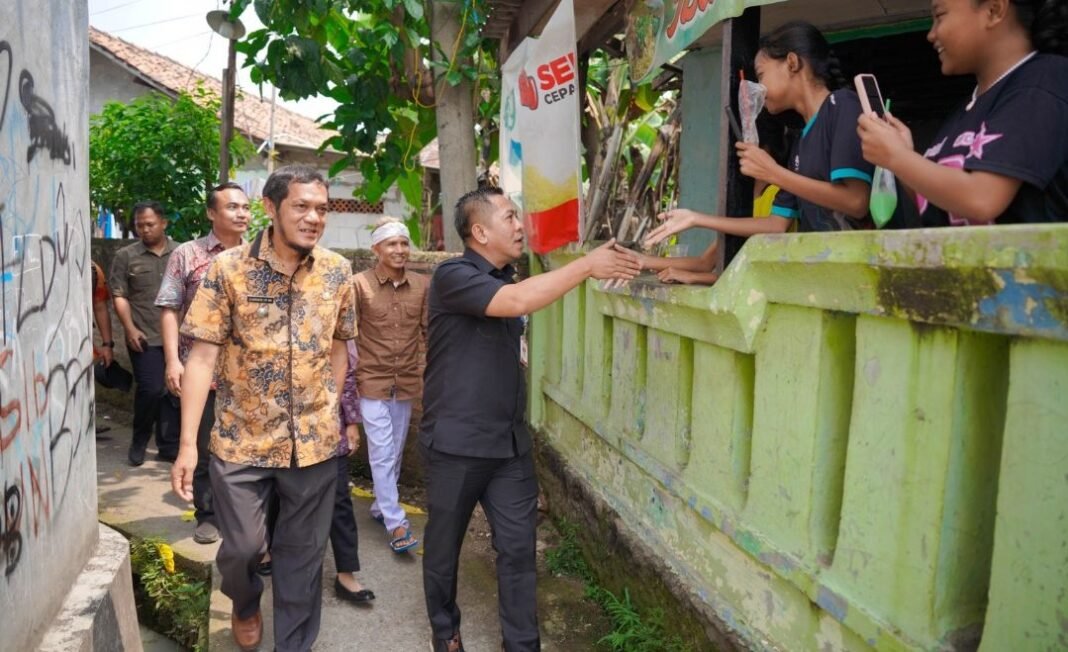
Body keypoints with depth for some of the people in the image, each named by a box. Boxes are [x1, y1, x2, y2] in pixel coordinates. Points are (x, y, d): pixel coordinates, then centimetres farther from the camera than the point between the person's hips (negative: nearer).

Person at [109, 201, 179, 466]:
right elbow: (119, 296, 1)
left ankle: (169, 445, 18)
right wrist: (130, 329, -8)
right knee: (151, 389, -7)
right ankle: (139, 441, 16)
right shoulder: (125, 256, 4)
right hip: (145, 337, -2)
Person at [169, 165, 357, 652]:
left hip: (315, 441, 2)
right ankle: (245, 603, 45)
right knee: (242, 547, 10)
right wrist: (188, 444, -15)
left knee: (303, 555, 11)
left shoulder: (338, 271, -1)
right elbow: (203, 357, -11)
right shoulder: (227, 269, -9)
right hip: (241, 440, -2)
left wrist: (330, 407, 9)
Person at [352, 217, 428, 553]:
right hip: (372, 381, -4)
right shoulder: (360, 283, -10)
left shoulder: (422, 285, 0)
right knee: (381, 453, -2)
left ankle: (380, 506, 34)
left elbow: (428, 332, 8)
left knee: (395, 451, 15)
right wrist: (351, 373, -7)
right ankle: (396, 522, 4)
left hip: (407, 382, 4)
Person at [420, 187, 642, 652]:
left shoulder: (506, 279, 9)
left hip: (510, 442, 6)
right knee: (444, 544, 13)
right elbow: (518, 302, -30)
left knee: (518, 547, 7)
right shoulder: (452, 276, -17)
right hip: (456, 442, -6)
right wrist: (587, 265, -25)